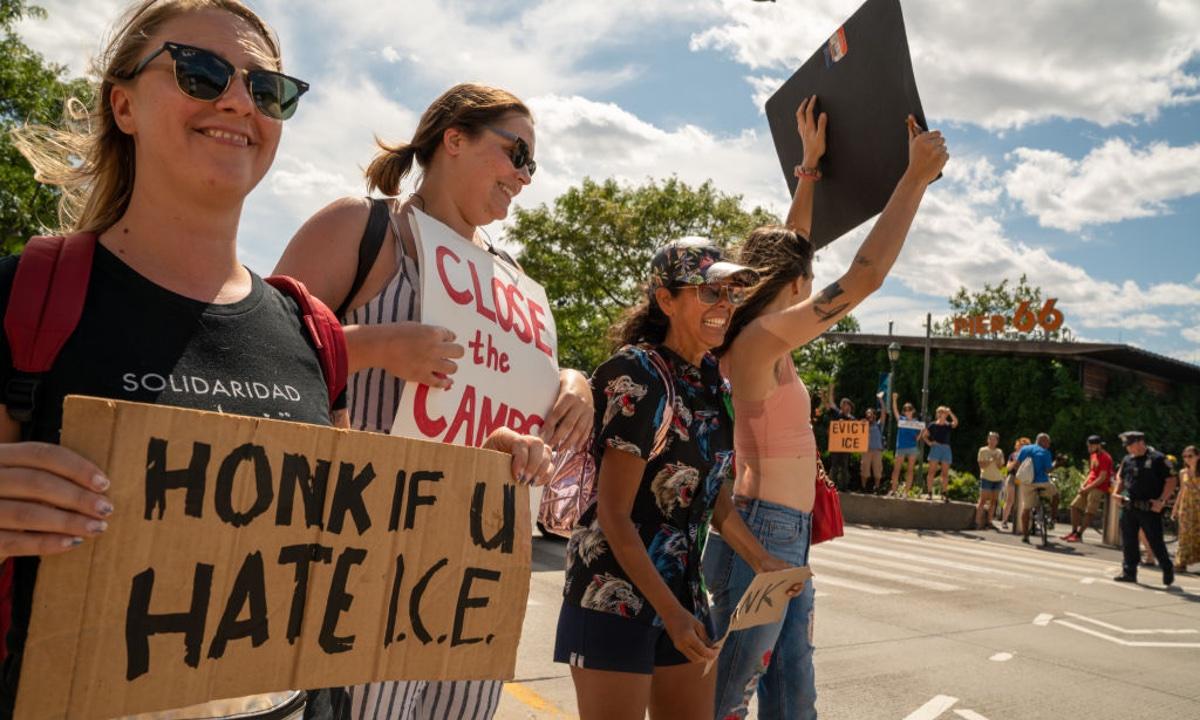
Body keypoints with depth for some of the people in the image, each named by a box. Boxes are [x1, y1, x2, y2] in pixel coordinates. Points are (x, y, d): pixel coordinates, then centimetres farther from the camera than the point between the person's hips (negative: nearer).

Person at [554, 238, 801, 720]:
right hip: (615, 593, -8)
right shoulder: (640, 377, -17)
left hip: (682, 588, 8)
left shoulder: (710, 378, 6)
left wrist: (761, 560, 11)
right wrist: (671, 613, -16)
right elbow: (614, 516, -18)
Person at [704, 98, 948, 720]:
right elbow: (865, 276, -21)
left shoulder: (755, 338, 9)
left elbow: (788, 249, 21)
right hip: (763, 535, -9)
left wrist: (811, 167, 23)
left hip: (785, 536, 9)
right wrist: (915, 178, -14)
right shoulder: (764, 337, -15)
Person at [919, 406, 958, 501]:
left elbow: (956, 422, -13)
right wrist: (929, 442, -3)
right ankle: (930, 493, -3)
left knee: (945, 473, 2)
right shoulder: (932, 425, 7)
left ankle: (944, 494, 9)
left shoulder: (948, 426, 9)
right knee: (932, 472, -5)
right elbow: (924, 435, 11)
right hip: (935, 448, -1)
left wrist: (950, 413, -12)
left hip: (946, 449, 2)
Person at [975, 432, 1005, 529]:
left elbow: (1001, 468, 4)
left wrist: (997, 460, -13)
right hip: (986, 478, -4)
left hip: (997, 480, 4)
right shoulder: (983, 450, 0)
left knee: (993, 501, 4)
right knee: (983, 500, -7)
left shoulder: (1000, 452, 9)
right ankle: (978, 522, -8)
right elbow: (982, 465, -6)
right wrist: (991, 460, -17)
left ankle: (989, 522, 8)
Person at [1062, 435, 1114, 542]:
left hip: (1099, 488, -9)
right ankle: (1074, 531, 10)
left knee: (1089, 512, -11)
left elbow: (1102, 478, -18)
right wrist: (1083, 485, 7)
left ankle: (1079, 535, -9)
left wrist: (1087, 488, -15)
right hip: (1089, 487, 9)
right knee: (1075, 506, 5)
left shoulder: (1105, 458, -14)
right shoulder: (1093, 456, 15)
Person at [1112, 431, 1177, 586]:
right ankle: (1129, 572, 15)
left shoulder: (1157, 459, -9)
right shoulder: (1127, 460, 10)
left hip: (1150, 509, -6)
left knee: (1155, 541, 2)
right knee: (1128, 541, 7)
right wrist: (1117, 492, 9)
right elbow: (1120, 477, 24)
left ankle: (1168, 570, 22)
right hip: (1129, 507, 6)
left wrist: (1162, 501, -16)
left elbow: (1171, 481, -10)